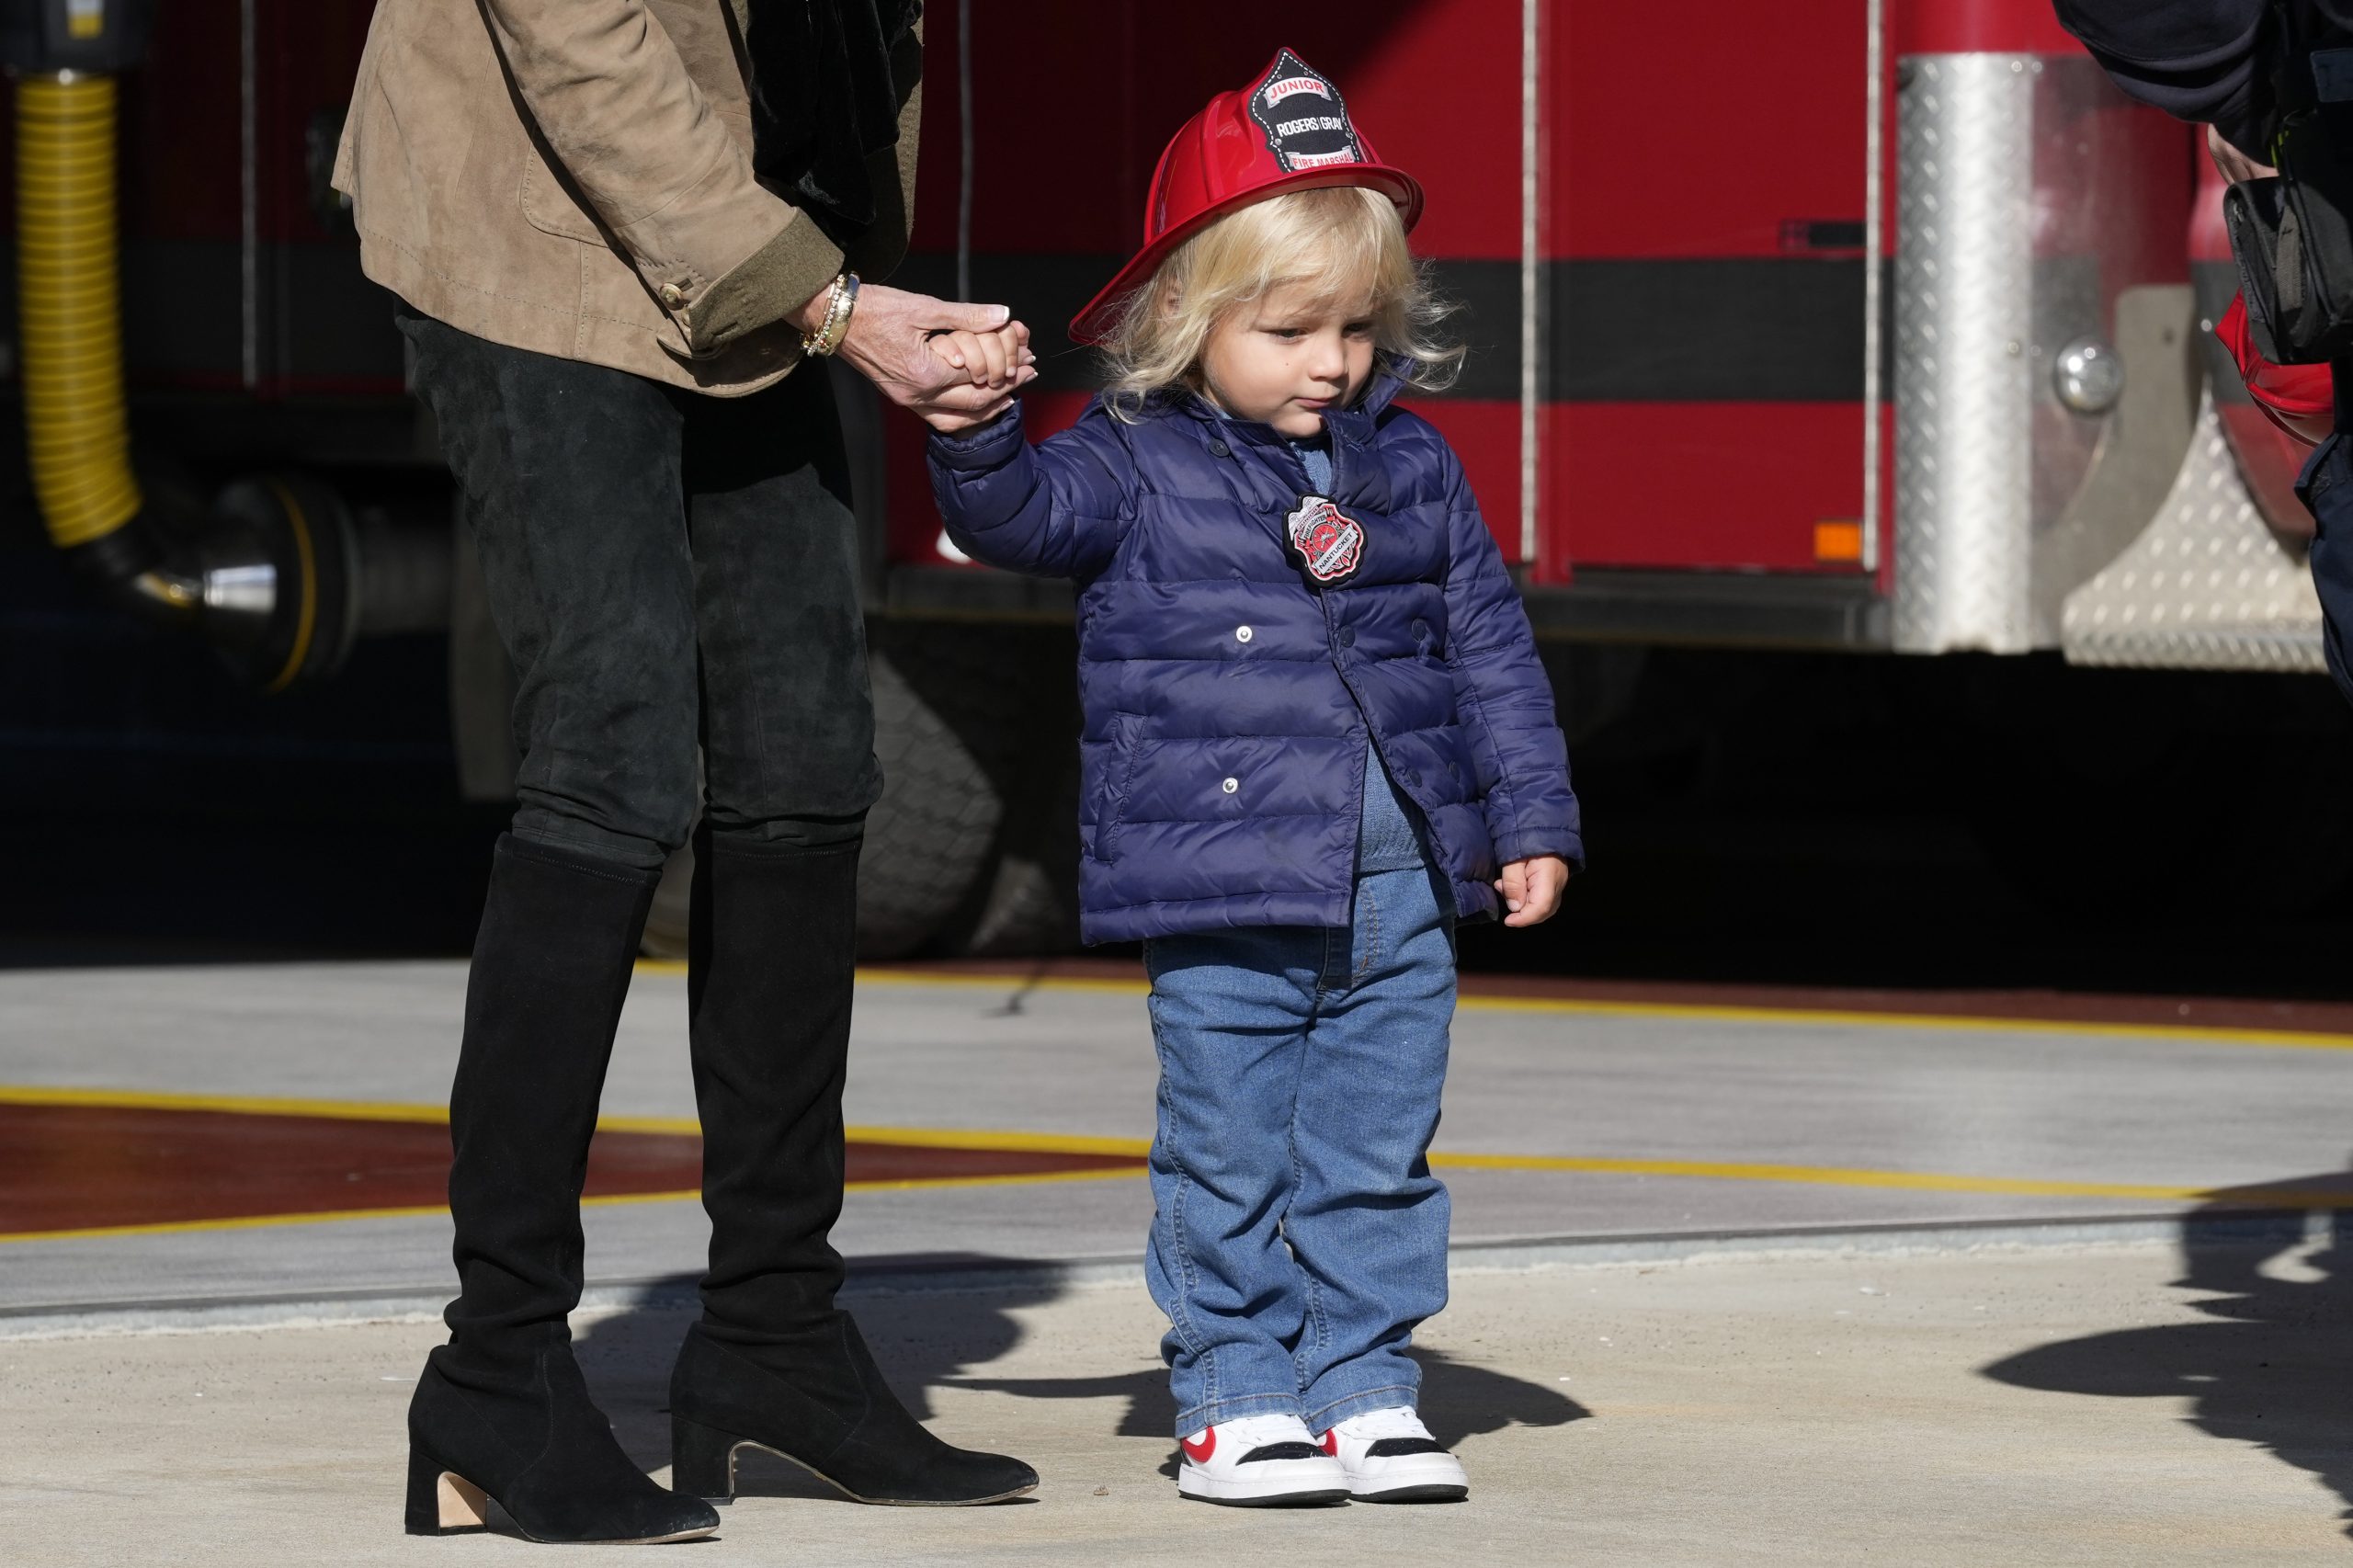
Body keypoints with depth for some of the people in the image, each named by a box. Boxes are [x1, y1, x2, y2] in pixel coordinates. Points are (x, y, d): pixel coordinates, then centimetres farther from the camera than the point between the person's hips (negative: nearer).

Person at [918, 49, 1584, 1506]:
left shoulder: (1410, 468, 8)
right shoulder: (1138, 471, -2)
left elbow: (1490, 649, 12)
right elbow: (1022, 510, -15)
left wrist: (1531, 822, 9)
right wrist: (976, 428, -35)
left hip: (1398, 897, 4)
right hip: (1222, 905, -4)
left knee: (1377, 1156, 9)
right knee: (1230, 1164, 2)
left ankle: (1363, 1386, 18)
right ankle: (1237, 1395, 11)